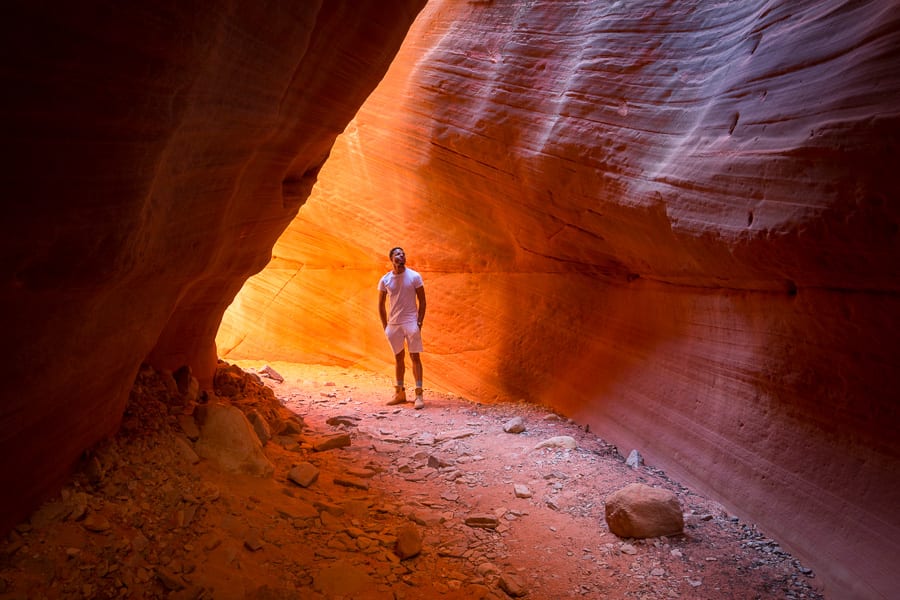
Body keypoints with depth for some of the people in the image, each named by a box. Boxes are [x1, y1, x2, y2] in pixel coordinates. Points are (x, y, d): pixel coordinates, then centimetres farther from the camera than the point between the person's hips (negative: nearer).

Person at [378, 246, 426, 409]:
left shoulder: (414, 277, -4)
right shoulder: (385, 280, 2)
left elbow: (422, 301, -1)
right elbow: (381, 305, 9)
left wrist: (419, 322, -8)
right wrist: (385, 326, 4)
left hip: (411, 322, -2)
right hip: (393, 324, 3)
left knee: (415, 357, -5)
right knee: (398, 358, 11)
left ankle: (419, 395, -3)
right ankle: (400, 393, 21)